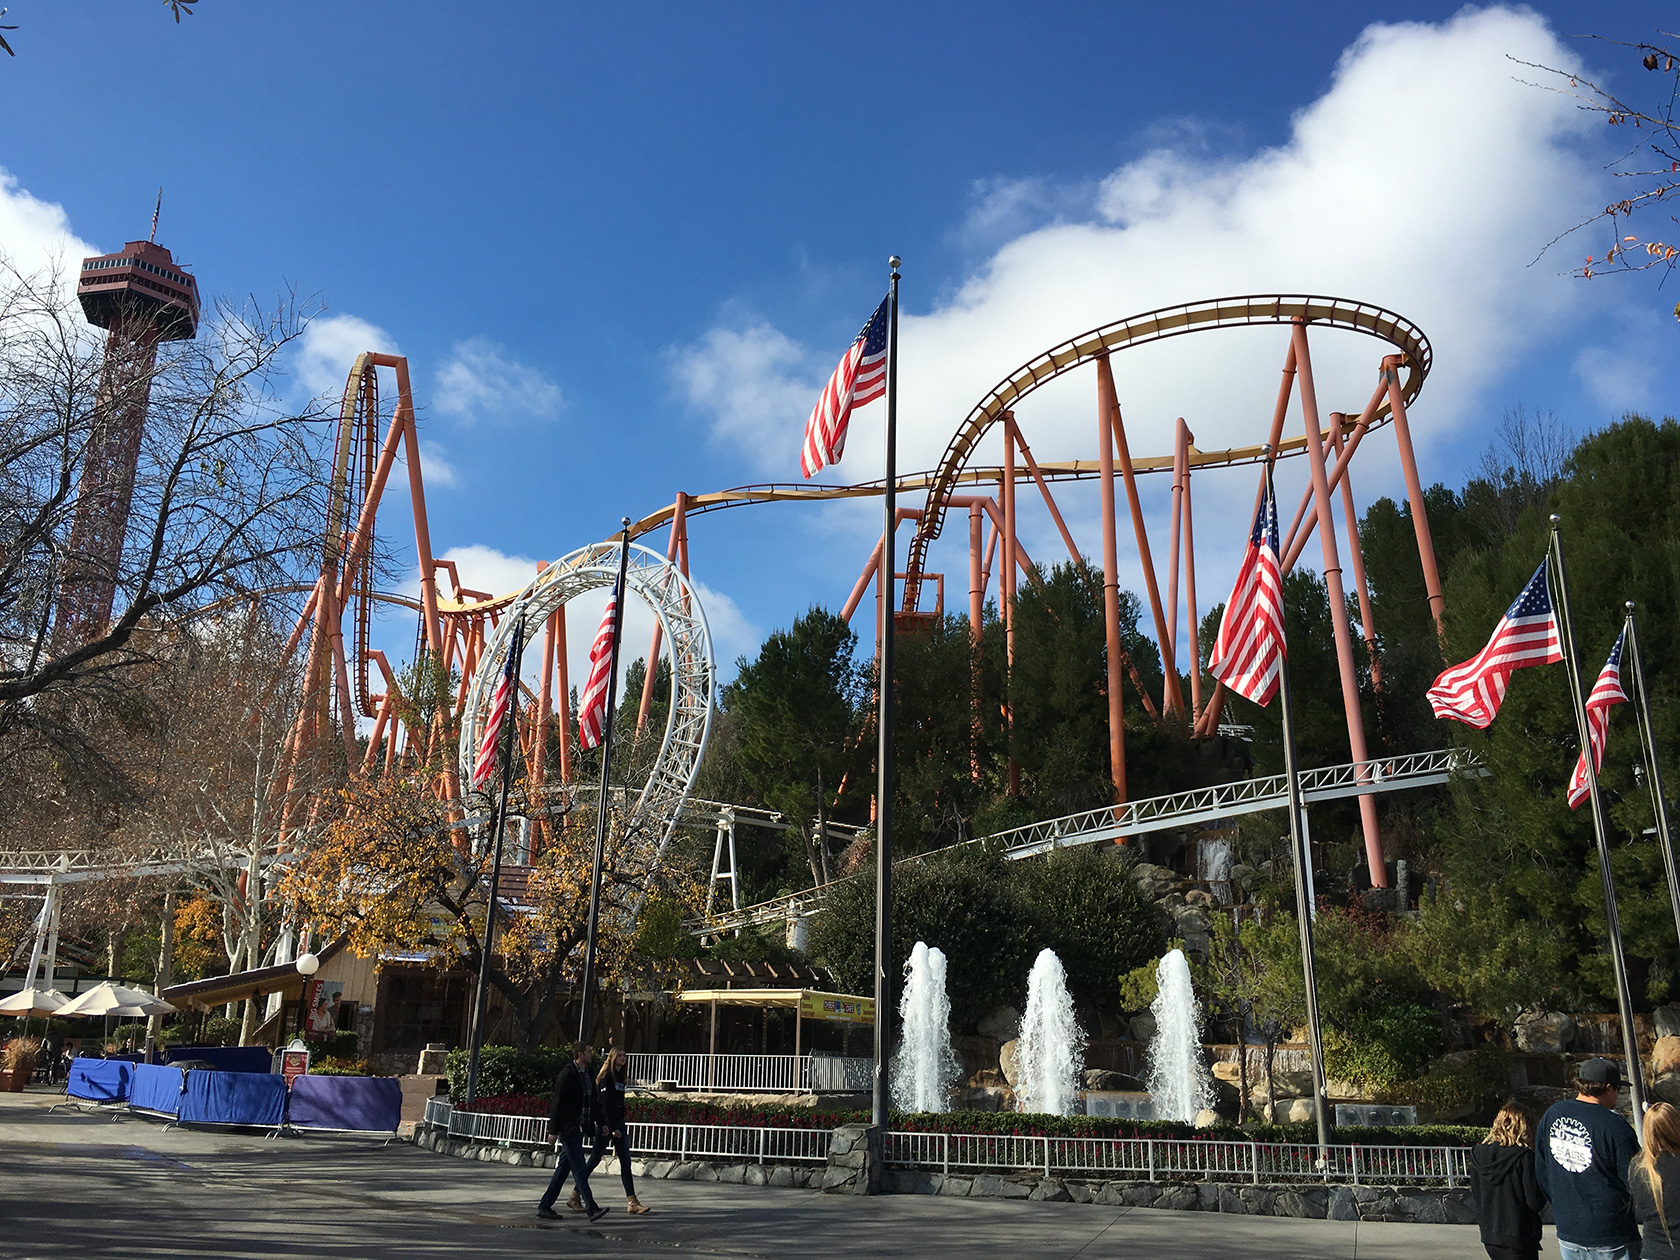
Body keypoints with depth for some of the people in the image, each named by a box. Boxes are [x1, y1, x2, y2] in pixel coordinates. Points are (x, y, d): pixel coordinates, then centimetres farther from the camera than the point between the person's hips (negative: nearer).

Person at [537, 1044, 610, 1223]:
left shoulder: (587, 1074, 14)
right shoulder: (567, 1075, -12)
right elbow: (558, 1103, -13)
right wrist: (554, 1131, -14)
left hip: (578, 1128, 9)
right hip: (568, 1128, -9)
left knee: (563, 1168, 12)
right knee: (579, 1169, -8)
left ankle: (545, 1206, 19)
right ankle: (591, 1209, -10)